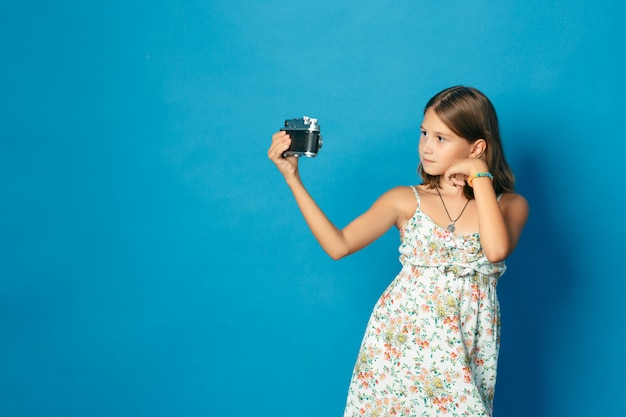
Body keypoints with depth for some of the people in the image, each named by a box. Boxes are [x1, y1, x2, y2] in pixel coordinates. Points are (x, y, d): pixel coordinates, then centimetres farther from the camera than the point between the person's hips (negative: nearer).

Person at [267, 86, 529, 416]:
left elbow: (496, 250, -21)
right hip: (399, 343, 1)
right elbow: (338, 245, -6)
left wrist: (480, 177, -11)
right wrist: (292, 178, -10)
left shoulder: (510, 205, 1)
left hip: (464, 352, 0)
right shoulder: (406, 200, 2)